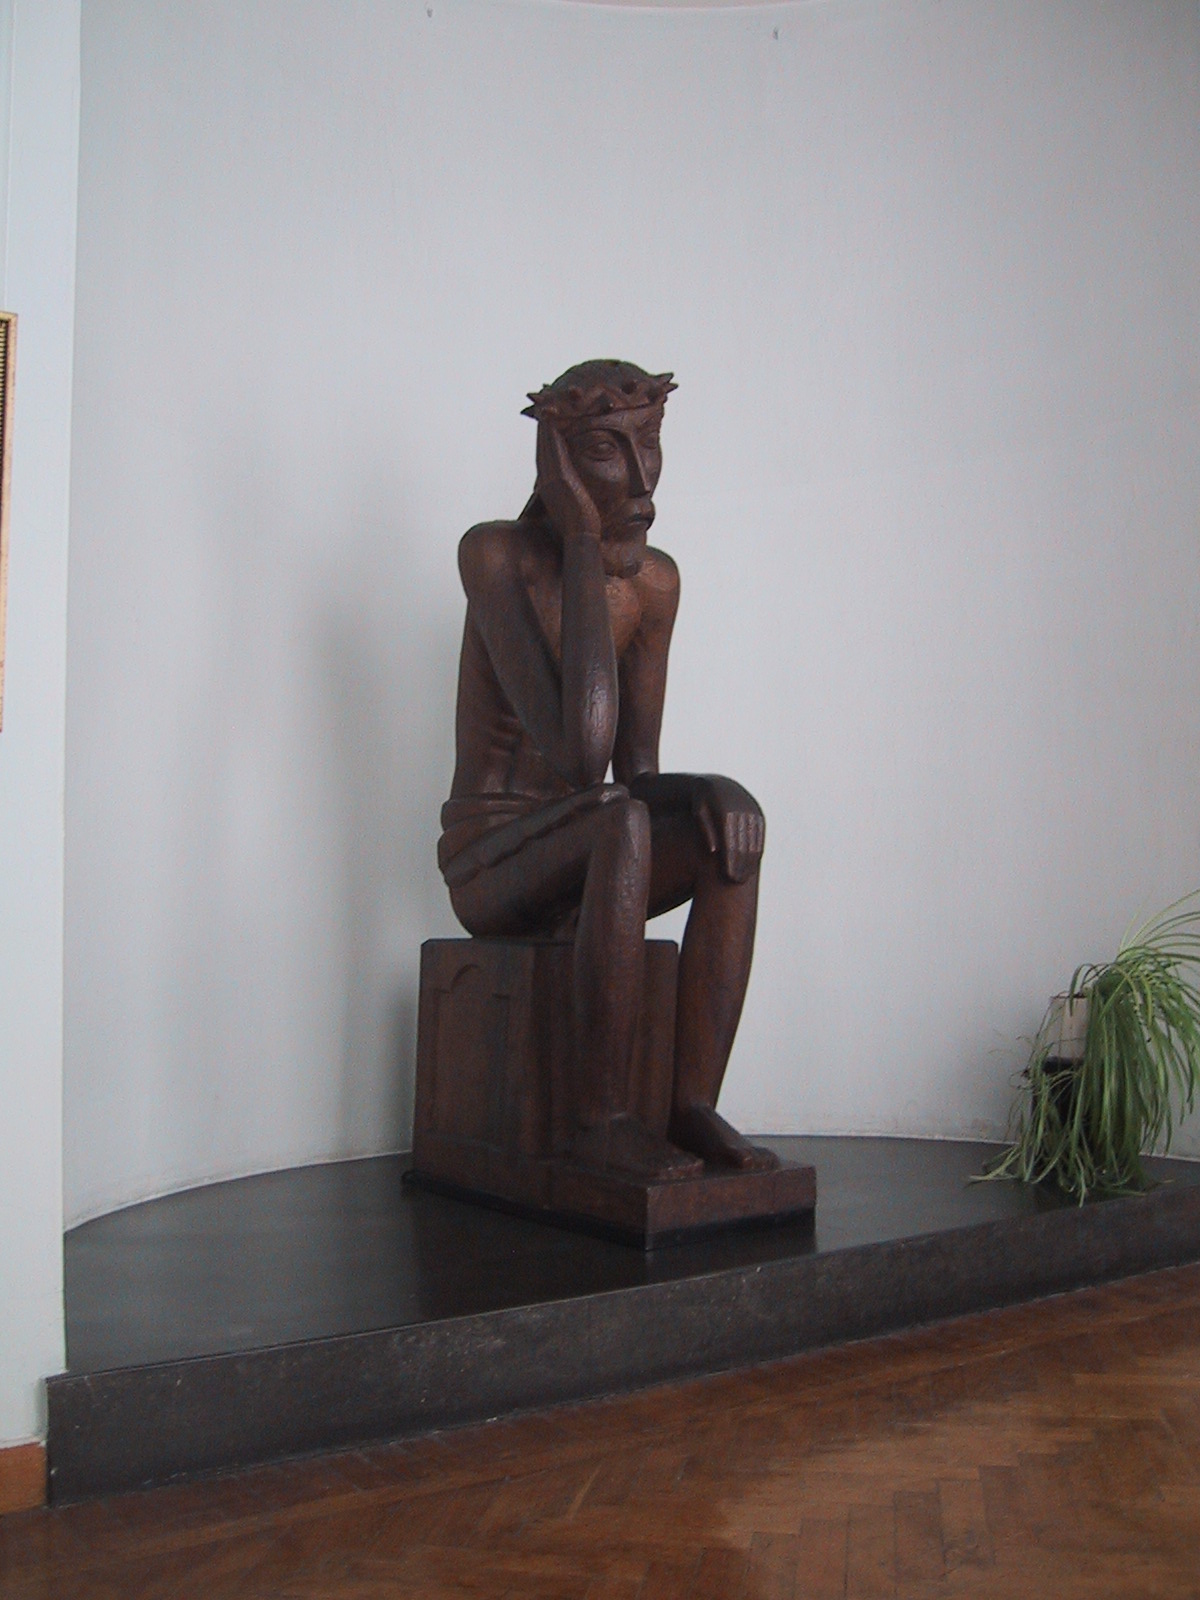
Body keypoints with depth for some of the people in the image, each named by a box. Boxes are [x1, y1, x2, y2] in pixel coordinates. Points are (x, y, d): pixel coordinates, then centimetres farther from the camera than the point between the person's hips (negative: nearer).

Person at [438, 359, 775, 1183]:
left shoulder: (654, 580, 2)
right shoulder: (496, 554, -17)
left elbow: (637, 768, 4)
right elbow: (581, 751, -31)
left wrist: (702, 792, -20)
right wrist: (584, 546, -26)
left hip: (579, 862, 6)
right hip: (487, 865, -6)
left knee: (732, 821, -20)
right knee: (624, 821, -34)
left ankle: (695, 1103, -19)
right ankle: (597, 1117, -24)